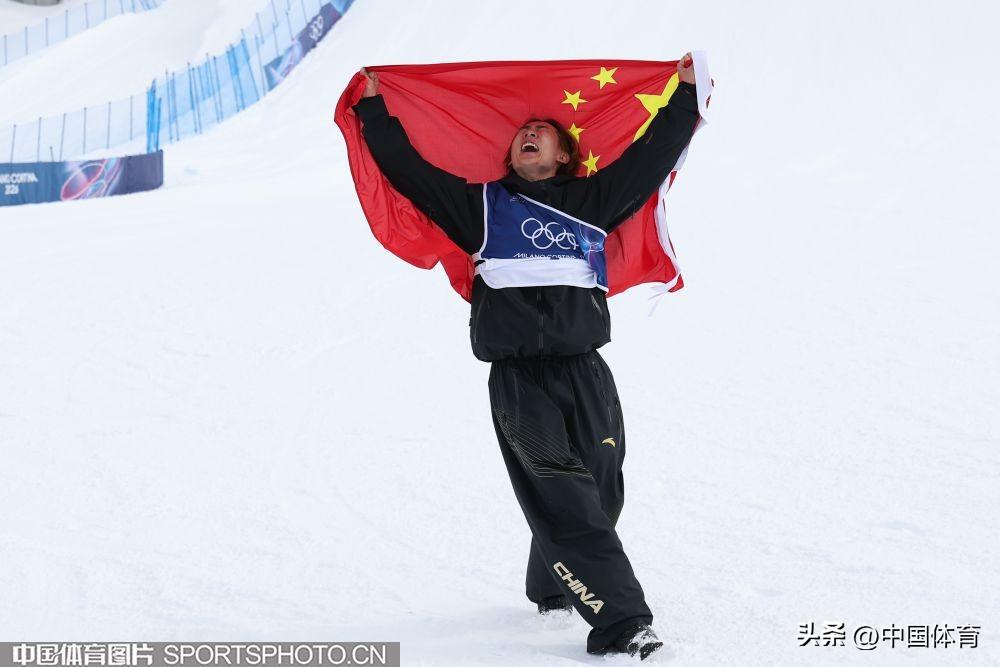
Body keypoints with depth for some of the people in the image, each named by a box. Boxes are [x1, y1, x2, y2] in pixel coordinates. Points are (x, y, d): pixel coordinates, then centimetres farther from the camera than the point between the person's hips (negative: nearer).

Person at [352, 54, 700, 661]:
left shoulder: (591, 201, 19)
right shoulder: (483, 205, 17)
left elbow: (651, 155, 20)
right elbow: (410, 169, 16)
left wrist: (686, 93, 23)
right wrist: (375, 110, 16)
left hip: (587, 373, 3)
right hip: (519, 379, -2)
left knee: (600, 494, 4)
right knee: (563, 498, -14)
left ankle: (553, 586, 31)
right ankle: (621, 621, -18)